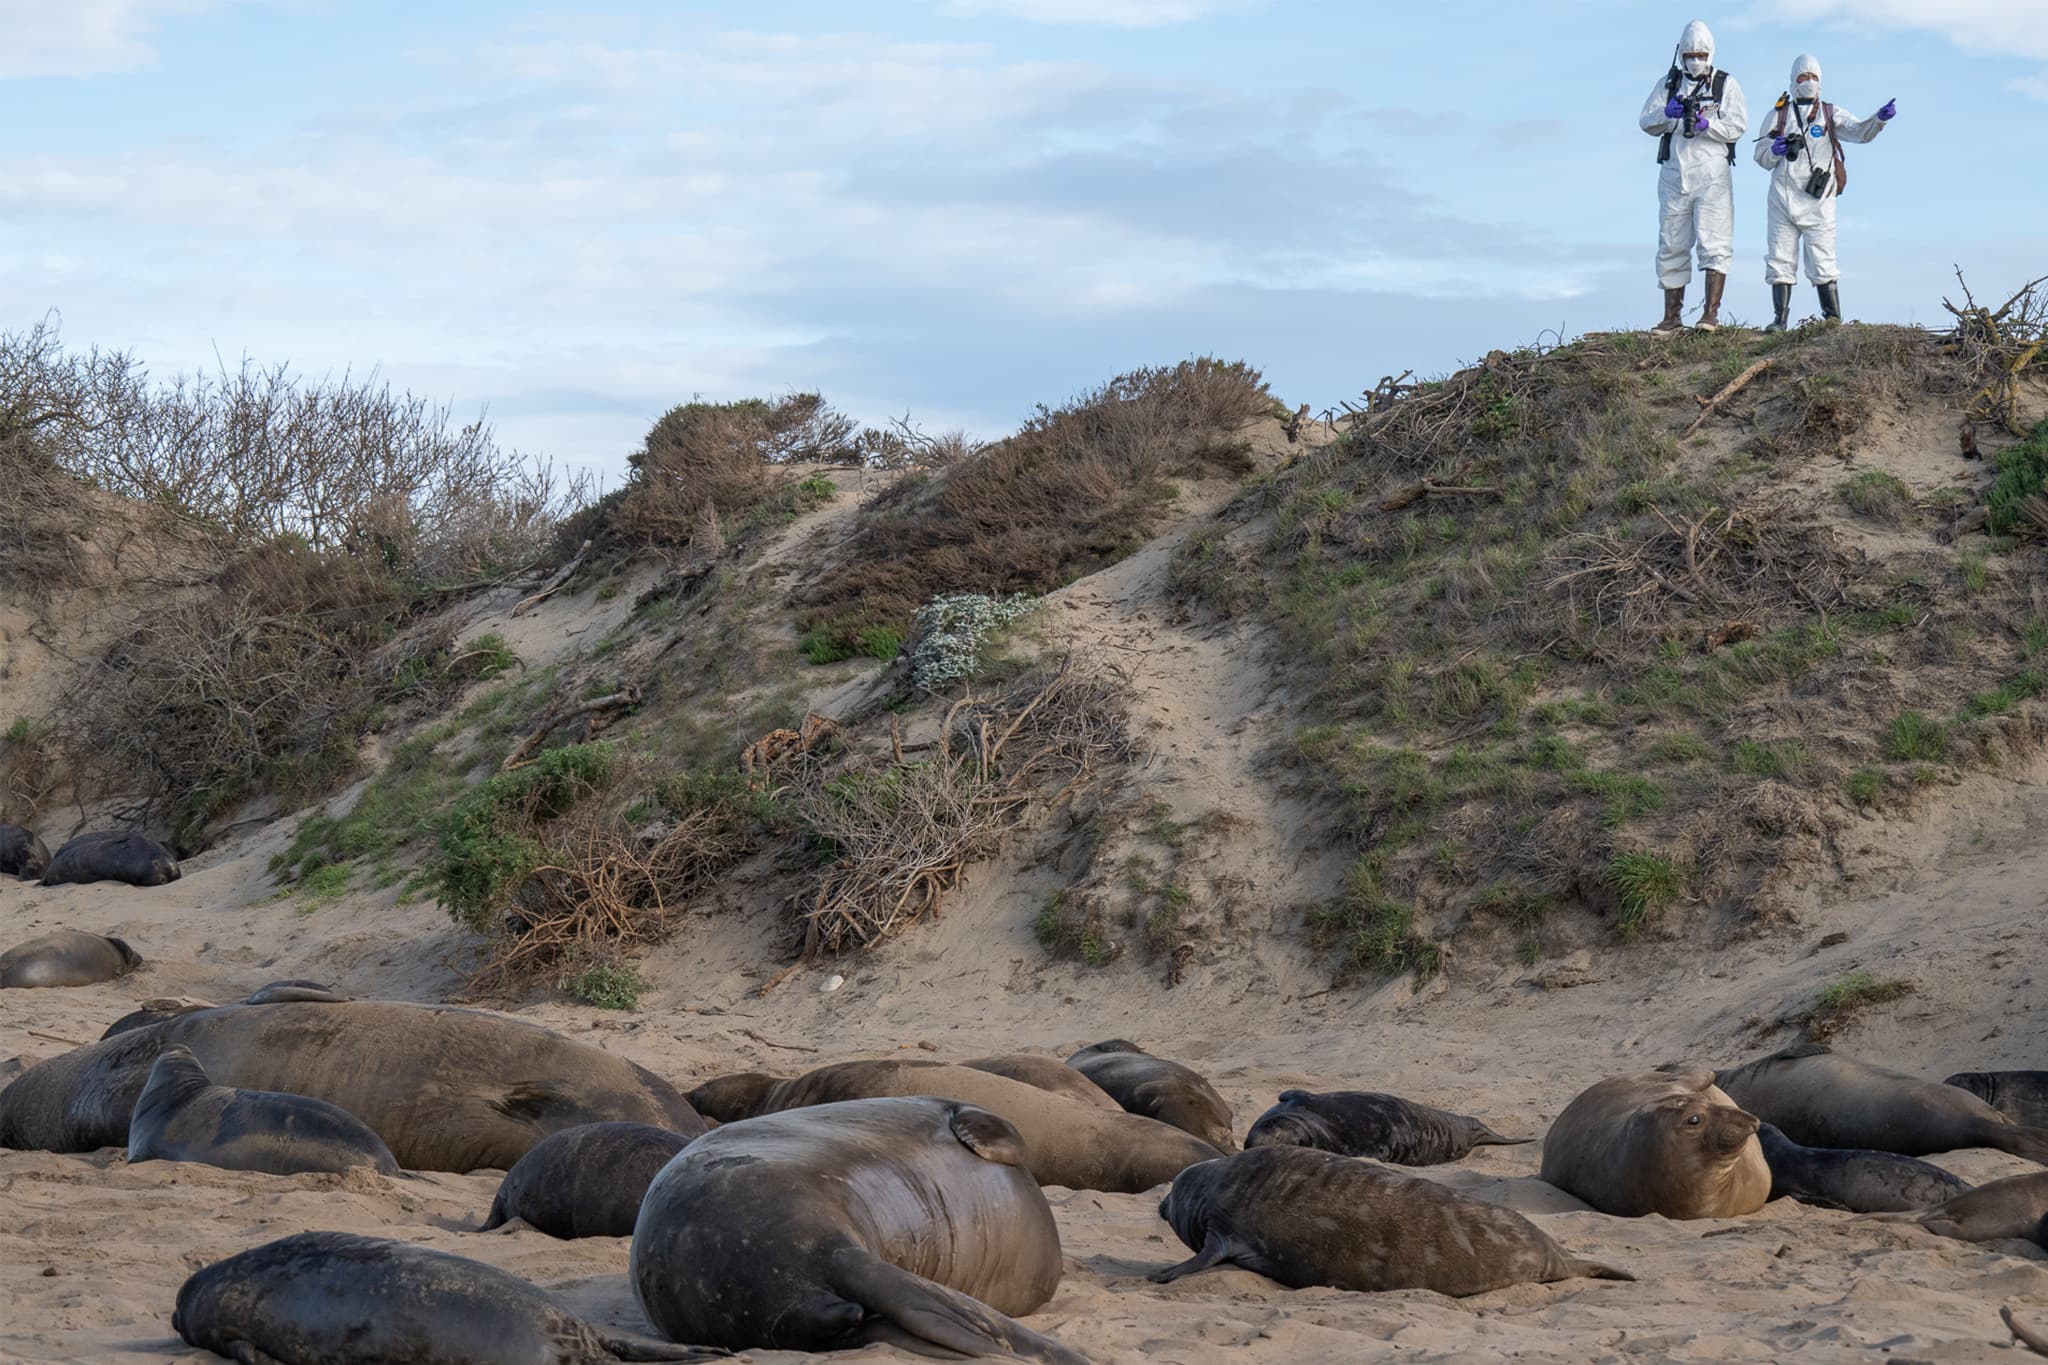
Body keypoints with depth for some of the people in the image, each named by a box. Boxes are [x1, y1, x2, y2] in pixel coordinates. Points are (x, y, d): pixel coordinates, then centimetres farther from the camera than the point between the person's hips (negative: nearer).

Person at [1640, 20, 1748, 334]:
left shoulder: (1726, 84, 8)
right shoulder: (1668, 84, 16)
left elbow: (1737, 126, -2)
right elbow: (1647, 122, 8)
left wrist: (1705, 124, -17)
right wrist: (1668, 113, -13)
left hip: (1712, 173, -3)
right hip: (1674, 174, 4)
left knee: (1714, 243, -12)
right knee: (1671, 246, 5)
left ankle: (1711, 313, -14)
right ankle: (1672, 317, 9)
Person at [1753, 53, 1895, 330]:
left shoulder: (1831, 115, 10)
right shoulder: (1779, 115, 13)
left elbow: (1861, 131, -4)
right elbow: (1762, 158, 12)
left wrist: (1880, 119, -23)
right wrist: (1776, 149, -10)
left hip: (1817, 202, -2)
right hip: (1783, 199, 2)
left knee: (1822, 264, -8)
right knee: (1779, 262, 1)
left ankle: (1834, 318, -5)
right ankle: (1779, 320, 6)